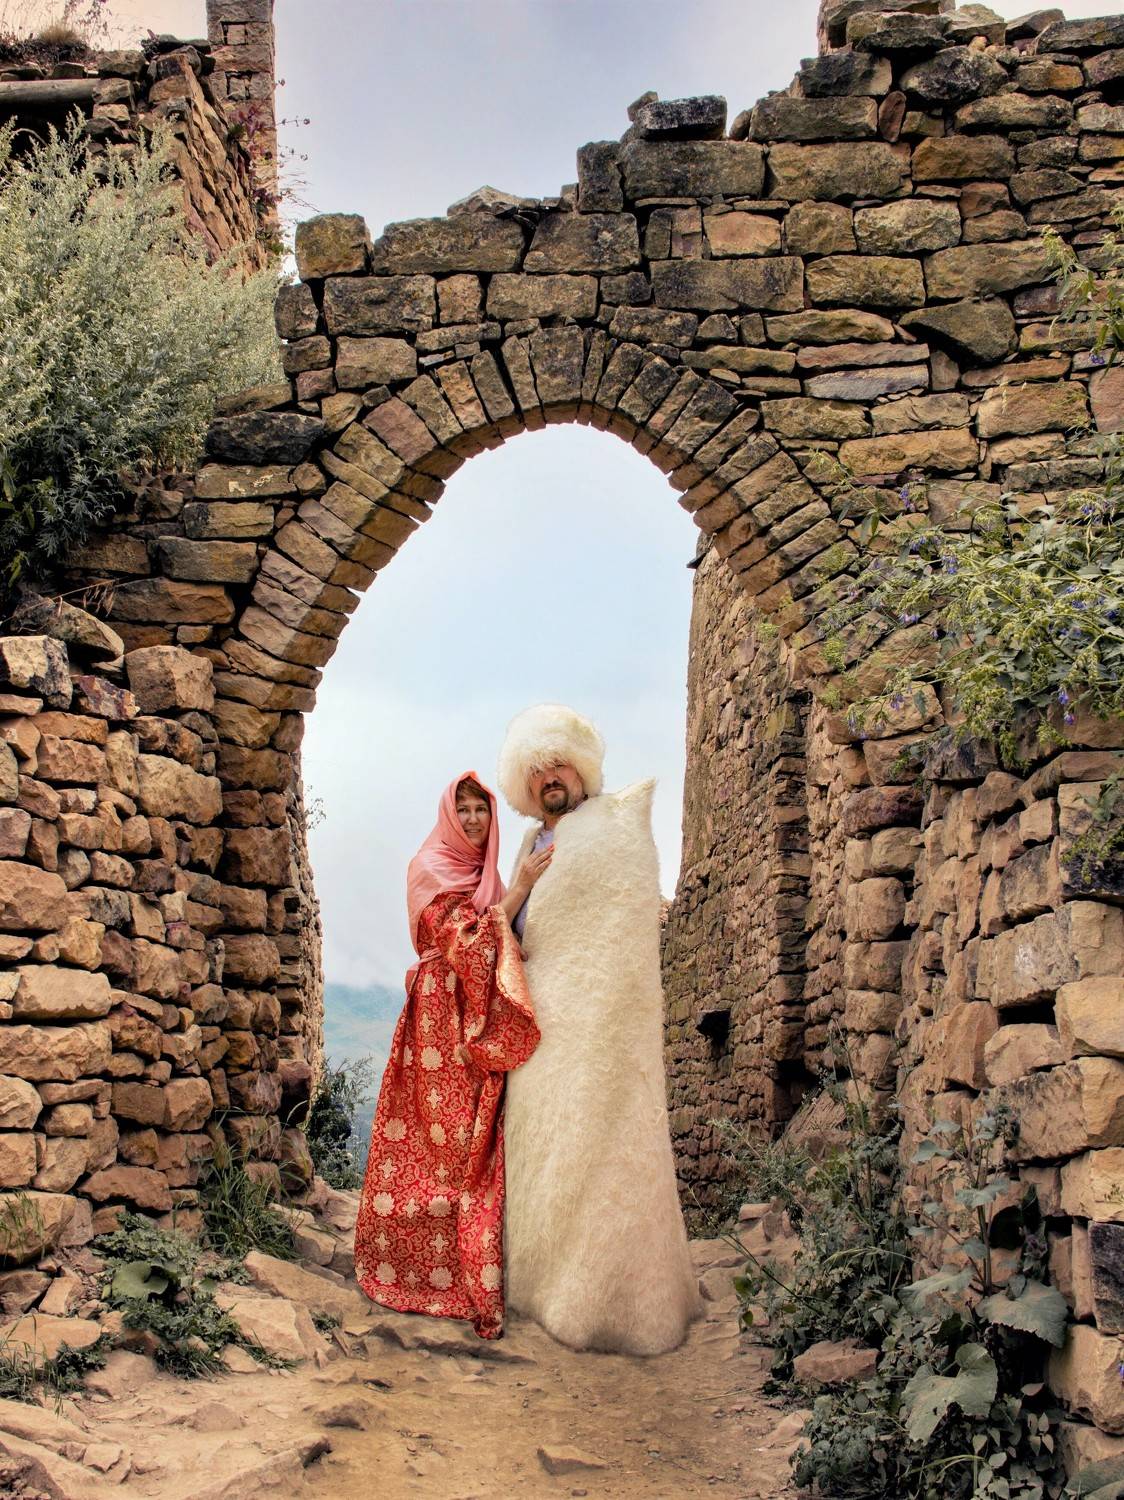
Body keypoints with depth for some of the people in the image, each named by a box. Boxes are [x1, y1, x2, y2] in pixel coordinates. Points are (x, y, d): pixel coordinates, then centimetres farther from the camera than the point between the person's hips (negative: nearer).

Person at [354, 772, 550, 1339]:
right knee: (446, 1143, -6)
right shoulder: (431, 869, -5)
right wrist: (518, 891, -17)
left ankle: (471, 1266, 12)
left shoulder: (486, 875, 18)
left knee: (476, 1142, 5)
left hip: (483, 1022, 7)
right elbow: (461, 941, -16)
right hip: (442, 1018, -7)